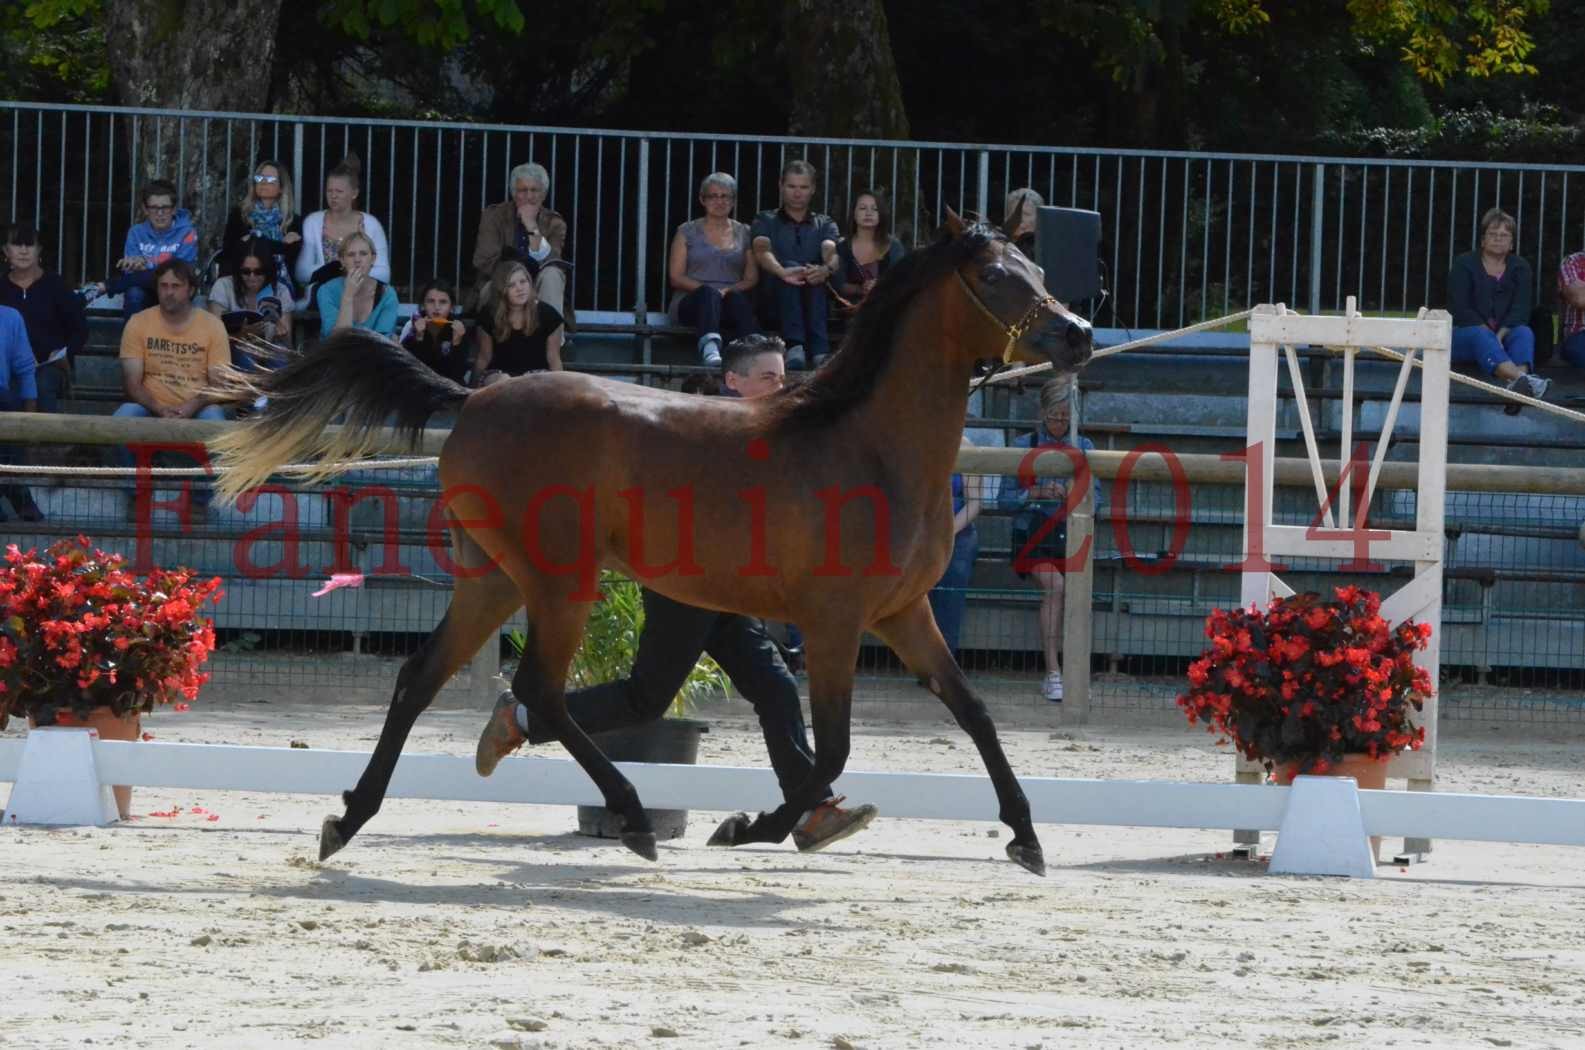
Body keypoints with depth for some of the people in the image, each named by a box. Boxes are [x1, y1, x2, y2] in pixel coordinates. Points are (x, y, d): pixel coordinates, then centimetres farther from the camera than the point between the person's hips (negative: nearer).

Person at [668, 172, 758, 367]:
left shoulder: (744, 233, 19)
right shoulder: (688, 232, 14)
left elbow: (752, 279, 12)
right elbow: (676, 277, 6)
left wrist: (729, 290, -9)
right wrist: (705, 289, -11)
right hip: (692, 302, -1)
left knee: (737, 300, -37)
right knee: (709, 294, -39)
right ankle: (710, 346, -69)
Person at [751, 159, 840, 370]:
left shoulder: (825, 224, 19)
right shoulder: (766, 221, 14)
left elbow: (831, 252, -3)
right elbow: (762, 251, -8)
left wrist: (826, 269, -30)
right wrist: (782, 272, -33)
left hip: (816, 300, 1)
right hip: (776, 301, -1)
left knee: (815, 276, -32)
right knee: (790, 268, -33)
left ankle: (820, 353, -52)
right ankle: (795, 347, -56)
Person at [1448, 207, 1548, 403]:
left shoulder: (1520, 268, 11)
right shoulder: (1464, 265, 4)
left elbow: (1520, 309, -4)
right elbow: (1460, 308, -8)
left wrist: (1500, 335, -22)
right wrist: (1486, 331, -22)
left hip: (1505, 334, 3)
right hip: (1463, 334, -3)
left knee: (1524, 333, -30)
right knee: (1480, 336, -37)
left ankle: (1518, 386, -65)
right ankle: (1521, 379, -69)